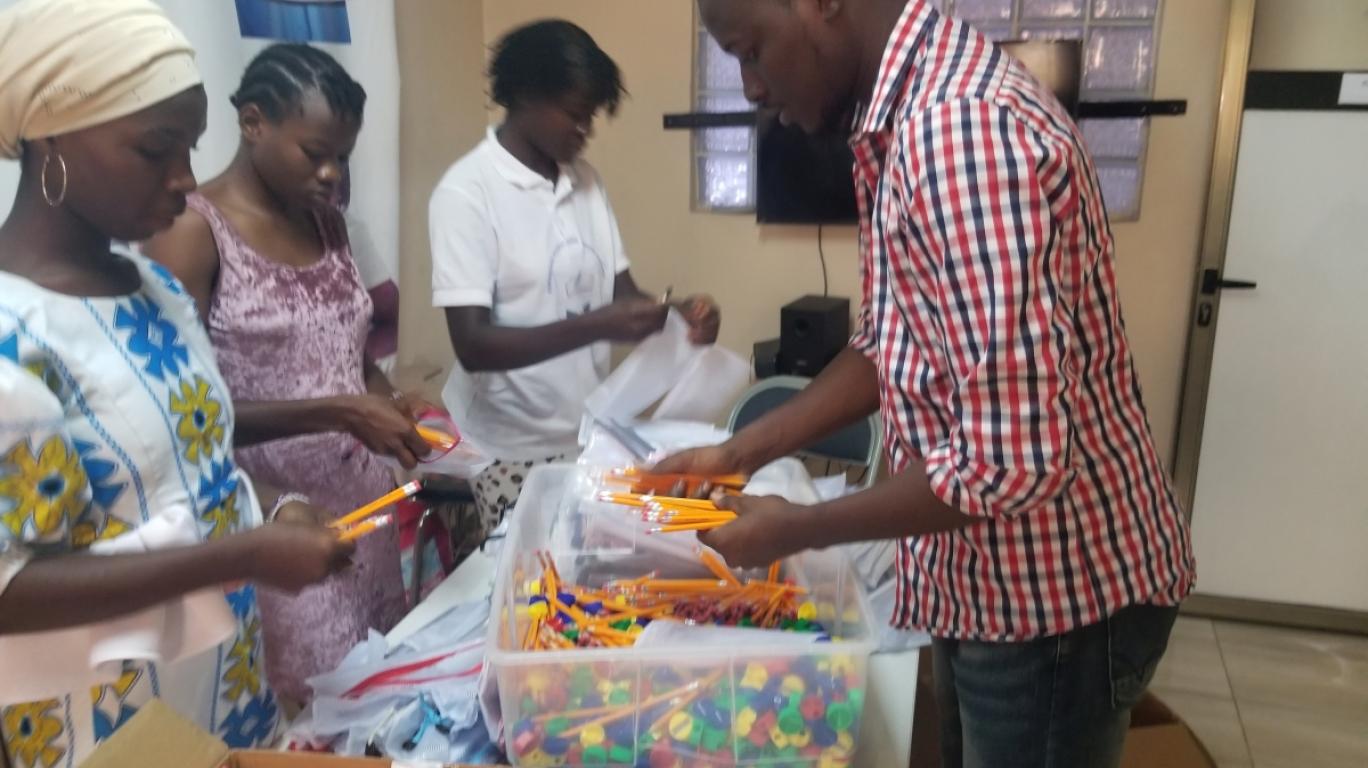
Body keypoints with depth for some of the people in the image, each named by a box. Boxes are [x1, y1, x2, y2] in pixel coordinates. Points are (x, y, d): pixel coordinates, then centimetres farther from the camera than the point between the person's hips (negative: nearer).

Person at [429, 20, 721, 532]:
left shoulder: (586, 182, 5)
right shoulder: (467, 192, -14)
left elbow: (621, 290, 9)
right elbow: (473, 346, -20)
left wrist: (675, 312, -13)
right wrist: (597, 325, -30)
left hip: (590, 437, 6)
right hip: (510, 452, -5)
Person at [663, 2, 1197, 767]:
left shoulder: (967, 128, -29)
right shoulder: (909, 113, 4)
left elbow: (1011, 463, -31)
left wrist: (796, 528, -18)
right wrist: (740, 452, 4)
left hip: (1058, 596, -9)